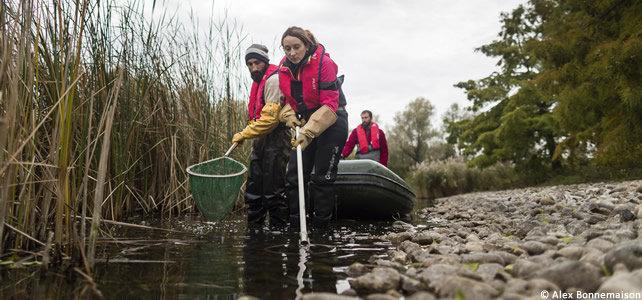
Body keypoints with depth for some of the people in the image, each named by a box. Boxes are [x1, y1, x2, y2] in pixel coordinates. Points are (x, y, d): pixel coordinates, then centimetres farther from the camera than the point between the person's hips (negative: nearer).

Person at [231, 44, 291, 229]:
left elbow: (270, 119, -22)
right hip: (261, 141, 10)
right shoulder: (259, 81, 16)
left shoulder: (273, 80, -15)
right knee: (253, 190, 14)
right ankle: (253, 228, 25)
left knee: (273, 192, -6)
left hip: (276, 139, -10)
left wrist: (244, 135, -15)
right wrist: (245, 134, 14)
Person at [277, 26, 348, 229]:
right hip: (306, 123, 6)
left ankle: (320, 224, 9)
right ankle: (295, 224, 13)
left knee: (323, 176, -3)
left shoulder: (324, 62, -19)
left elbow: (330, 104, -25)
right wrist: (289, 115, -10)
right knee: (295, 174, 3)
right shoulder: (284, 68, 0)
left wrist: (309, 131, -32)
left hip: (332, 123, -6)